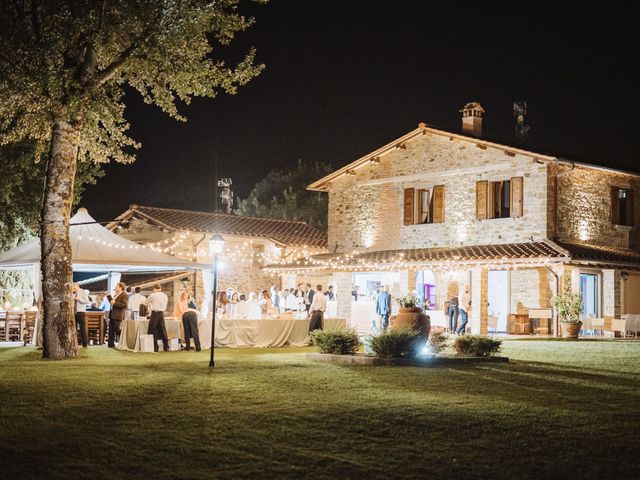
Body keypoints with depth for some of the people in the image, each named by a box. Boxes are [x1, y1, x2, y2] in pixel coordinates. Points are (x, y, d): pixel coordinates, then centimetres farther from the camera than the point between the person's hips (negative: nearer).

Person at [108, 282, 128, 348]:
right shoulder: (116, 295, 19)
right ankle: (111, 344, 16)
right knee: (111, 330, 10)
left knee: (117, 330, -8)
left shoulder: (124, 295, -11)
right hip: (112, 315, 10)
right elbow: (112, 302, 29)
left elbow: (125, 305, -21)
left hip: (118, 316, -10)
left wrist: (115, 303, -22)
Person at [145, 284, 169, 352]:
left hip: (155, 313, -5)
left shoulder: (153, 295, -6)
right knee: (163, 330, 9)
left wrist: (150, 304, 28)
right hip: (161, 313, 5)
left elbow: (145, 303, 5)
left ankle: (155, 347, 0)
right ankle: (166, 347, 10)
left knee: (153, 331, 2)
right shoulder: (165, 295, 9)